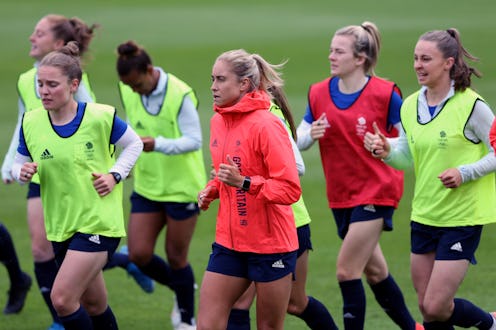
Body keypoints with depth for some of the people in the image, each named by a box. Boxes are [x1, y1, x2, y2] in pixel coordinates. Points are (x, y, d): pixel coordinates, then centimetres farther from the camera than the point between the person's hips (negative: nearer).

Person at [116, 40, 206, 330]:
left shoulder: (181, 95, -21)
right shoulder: (127, 92, -2)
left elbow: (194, 140, -21)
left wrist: (158, 144, -34)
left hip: (182, 186, -5)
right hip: (147, 186, 5)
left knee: (176, 257, 3)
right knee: (139, 254, -2)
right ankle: (180, 289, 28)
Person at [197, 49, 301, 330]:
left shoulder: (266, 125, -16)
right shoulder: (218, 122, 8)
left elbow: (290, 190, -20)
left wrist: (243, 182, -28)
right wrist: (211, 191, 5)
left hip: (270, 244, -7)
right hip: (229, 241, 7)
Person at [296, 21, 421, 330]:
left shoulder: (384, 93, -14)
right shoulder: (319, 93, 0)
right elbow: (299, 141, 4)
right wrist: (311, 134, -18)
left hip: (376, 191, -6)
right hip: (341, 196, 6)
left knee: (347, 270, -12)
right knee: (374, 270, 16)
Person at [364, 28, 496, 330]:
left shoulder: (471, 105, -14)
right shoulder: (410, 106, 5)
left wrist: (464, 173, -21)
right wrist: (387, 151, -6)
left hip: (462, 217, -6)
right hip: (424, 215, 6)